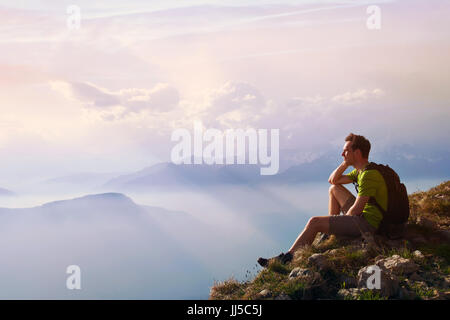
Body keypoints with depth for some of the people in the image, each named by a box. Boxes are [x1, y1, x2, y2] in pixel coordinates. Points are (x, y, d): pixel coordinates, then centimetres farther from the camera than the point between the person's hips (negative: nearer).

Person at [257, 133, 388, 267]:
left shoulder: (368, 174, -21)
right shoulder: (361, 170, 11)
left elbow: (356, 210, -23)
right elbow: (332, 180, 19)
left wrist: (342, 222, -5)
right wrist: (345, 163, 3)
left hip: (367, 224, -10)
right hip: (363, 215, 10)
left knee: (314, 222, -16)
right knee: (334, 188, 21)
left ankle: (287, 258, -9)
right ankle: (329, 231, 20)